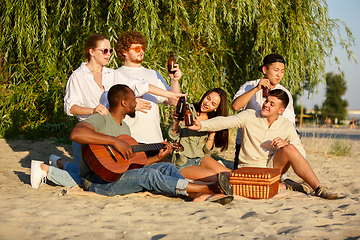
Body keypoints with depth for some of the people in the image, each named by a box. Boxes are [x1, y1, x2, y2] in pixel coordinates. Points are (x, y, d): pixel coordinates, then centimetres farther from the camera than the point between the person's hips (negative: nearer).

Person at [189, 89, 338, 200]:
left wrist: (286, 143, -23)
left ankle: (318, 189, -25)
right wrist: (201, 125, -29)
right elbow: (224, 122, -13)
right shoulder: (249, 117, -3)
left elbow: (301, 153, -2)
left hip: (272, 167, 2)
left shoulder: (286, 126, 2)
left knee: (289, 149, -29)